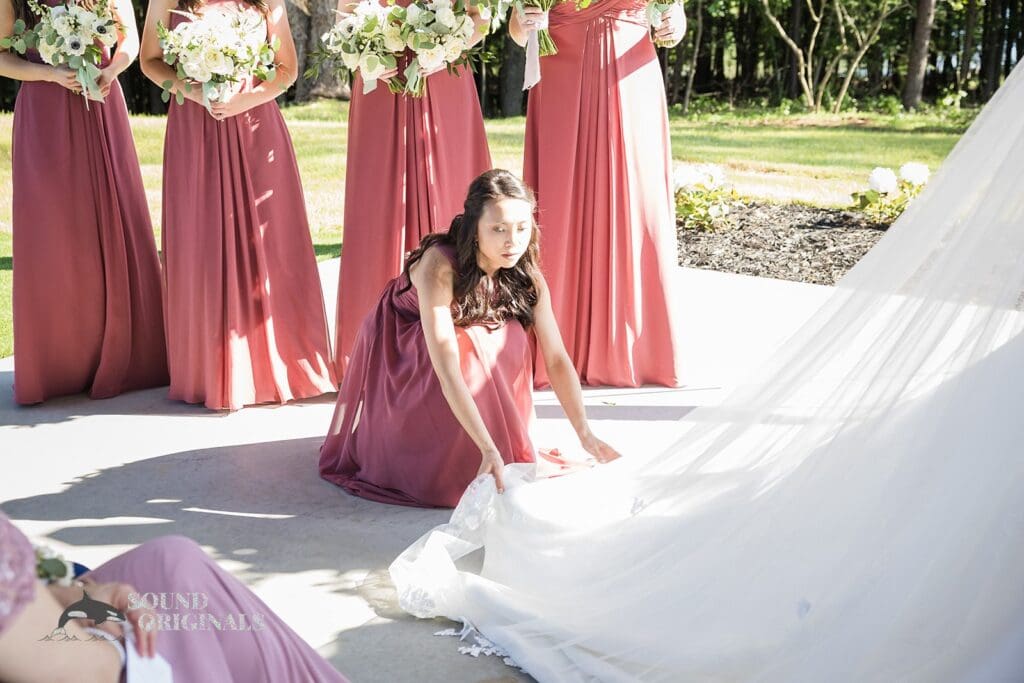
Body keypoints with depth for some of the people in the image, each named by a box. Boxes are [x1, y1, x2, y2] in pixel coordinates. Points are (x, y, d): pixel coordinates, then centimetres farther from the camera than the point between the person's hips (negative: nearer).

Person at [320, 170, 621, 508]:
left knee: (509, 338, -23)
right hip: (396, 351, -5)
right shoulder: (440, 267, -37)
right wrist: (487, 448, -51)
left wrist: (585, 433, -31)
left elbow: (557, 357, -19)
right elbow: (447, 366, -44)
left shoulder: (528, 279, -20)